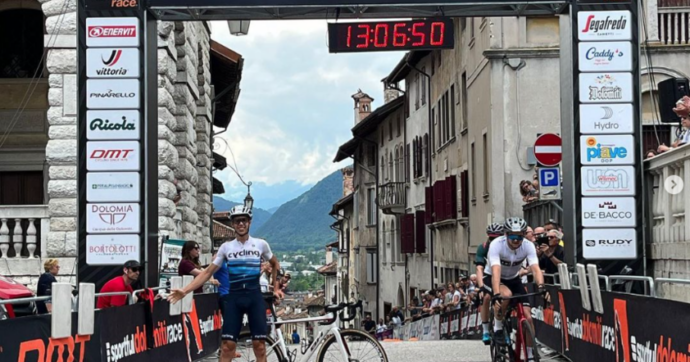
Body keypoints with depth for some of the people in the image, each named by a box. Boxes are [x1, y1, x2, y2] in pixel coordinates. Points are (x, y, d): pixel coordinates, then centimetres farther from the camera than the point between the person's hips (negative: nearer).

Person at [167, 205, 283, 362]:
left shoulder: (260, 244, 5)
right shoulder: (226, 247, 6)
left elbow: (275, 264, 23)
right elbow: (208, 272, 5)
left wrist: (276, 288, 18)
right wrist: (184, 291, -5)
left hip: (254, 296, 0)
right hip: (234, 297, 1)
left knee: (259, 344, -3)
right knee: (228, 344, -6)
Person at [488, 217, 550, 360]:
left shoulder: (528, 246, -22)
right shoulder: (496, 245, -31)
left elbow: (535, 268, -34)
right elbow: (496, 271, -42)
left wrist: (541, 287, -53)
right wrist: (496, 294, -56)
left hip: (514, 280, 3)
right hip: (497, 280, -3)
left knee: (528, 317, -11)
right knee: (506, 295, -38)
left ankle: (530, 355, 4)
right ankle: (498, 328, -14)